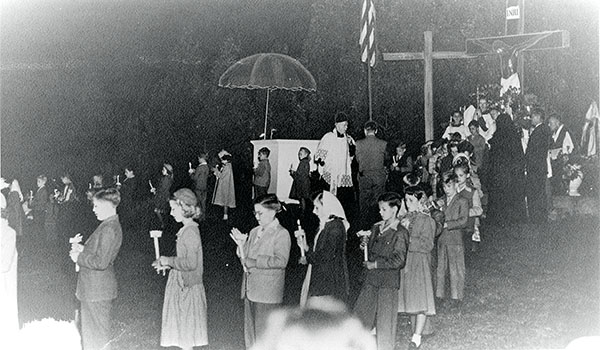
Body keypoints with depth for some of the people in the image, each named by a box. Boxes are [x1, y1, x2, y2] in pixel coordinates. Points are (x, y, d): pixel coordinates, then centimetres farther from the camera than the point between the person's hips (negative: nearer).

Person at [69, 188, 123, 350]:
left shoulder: (109, 229, -22)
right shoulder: (109, 225, 10)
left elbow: (101, 262, -27)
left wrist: (79, 257, -14)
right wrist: (83, 249, 6)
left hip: (97, 290, -10)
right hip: (93, 287, 10)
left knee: (98, 336, 0)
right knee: (89, 330, 19)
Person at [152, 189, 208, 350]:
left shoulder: (190, 232, -20)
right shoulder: (186, 229, 9)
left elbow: (191, 263, -25)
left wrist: (169, 261, -14)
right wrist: (167, 263, 8)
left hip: (187, 287, -9)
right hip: (181, 284, 9)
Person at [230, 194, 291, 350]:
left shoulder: (281, 234, -8)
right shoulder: (254, 232, 13)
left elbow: (280, 261, -19)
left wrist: (252, 262, -18)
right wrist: (242, 245, -3)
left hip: (268, 295, -7)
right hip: (250, 290, 7)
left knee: (264, 334, -4)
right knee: (250, 332, 13)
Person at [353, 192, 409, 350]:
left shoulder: (400, 233, -12)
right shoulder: (376, 227, 10)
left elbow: (398, 260, -18)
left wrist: (375, 264, -16)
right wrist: (365, 245, 0)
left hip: (388, 282, -7)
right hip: (371, 279, 7)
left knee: (385, 320, 3)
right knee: (360, 314, 9)